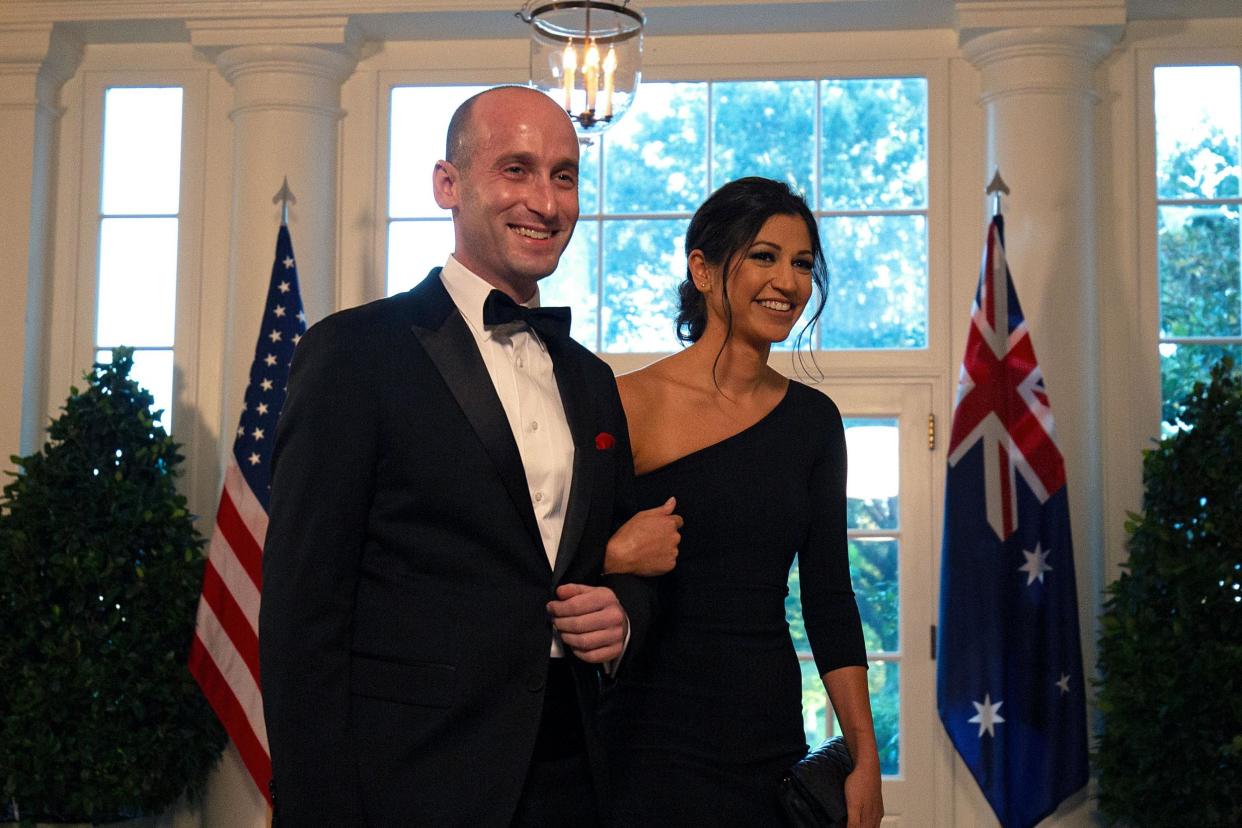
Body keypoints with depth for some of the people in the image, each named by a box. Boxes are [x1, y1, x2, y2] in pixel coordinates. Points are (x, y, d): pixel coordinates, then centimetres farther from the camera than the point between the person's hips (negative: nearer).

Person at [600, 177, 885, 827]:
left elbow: (829, 596, 8)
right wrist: (618, 557, -29)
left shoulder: (812, 419, 6)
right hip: (651, 748, -4)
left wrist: (865, 758, 3)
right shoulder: (625, 405, -8)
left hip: (771, 743, 4)